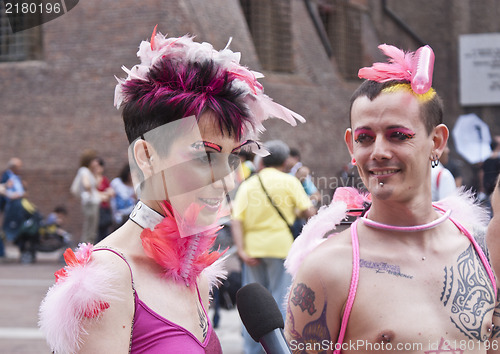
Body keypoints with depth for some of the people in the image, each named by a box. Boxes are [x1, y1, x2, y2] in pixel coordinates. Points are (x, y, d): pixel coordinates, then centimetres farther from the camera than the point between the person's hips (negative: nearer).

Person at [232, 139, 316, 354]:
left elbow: (236, 221, -1)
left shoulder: (247, 185, 10)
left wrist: (241, 250, -6)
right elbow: (308, 211, -6)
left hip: (252, 247, 3)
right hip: (280, 245, -3)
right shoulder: (289, 181, 2)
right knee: (280, 299, 1)